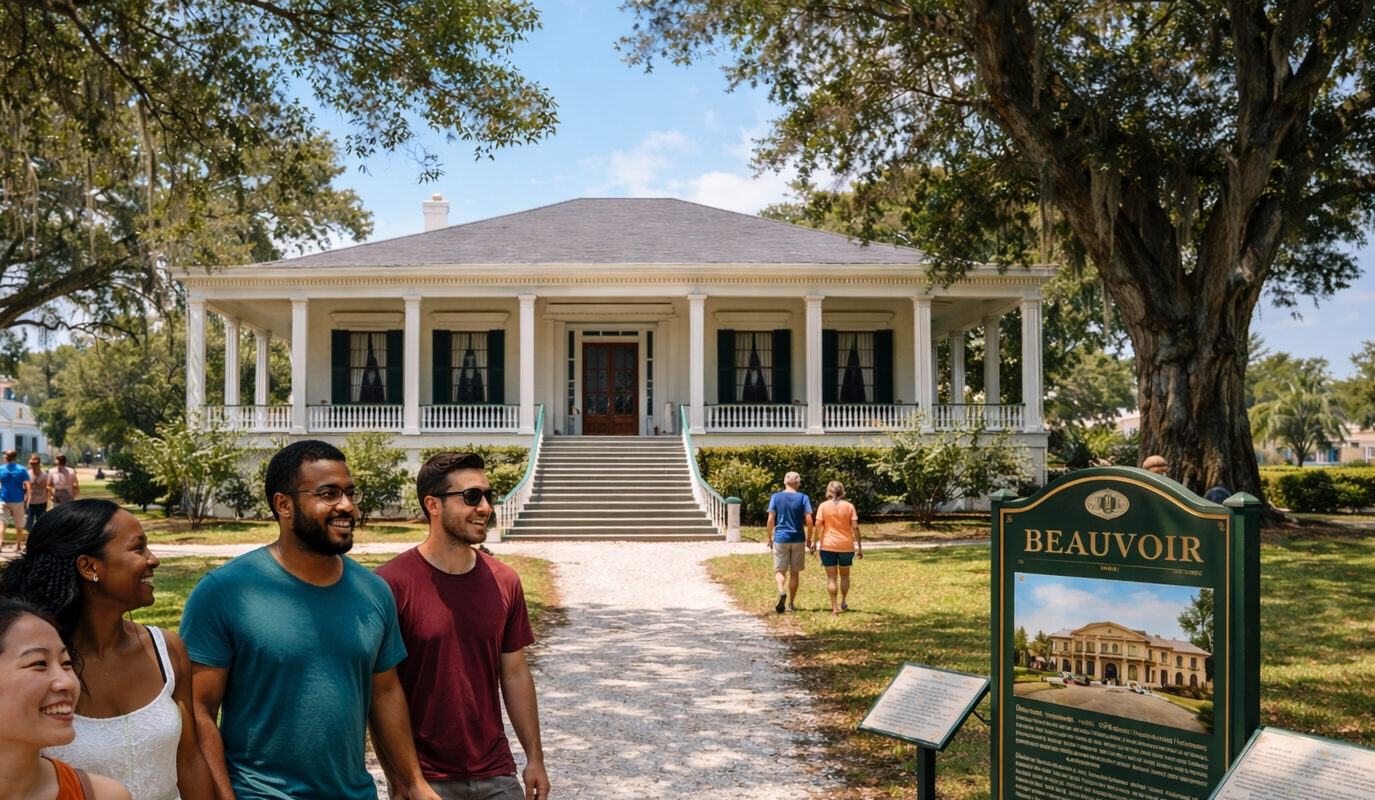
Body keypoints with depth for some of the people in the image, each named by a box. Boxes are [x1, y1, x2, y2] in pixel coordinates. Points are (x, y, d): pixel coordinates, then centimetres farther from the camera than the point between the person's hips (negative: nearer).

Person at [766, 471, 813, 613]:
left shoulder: (776, 497, -1)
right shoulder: (803, 498, -2)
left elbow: (771, 519, -4)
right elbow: (809, 520, -7)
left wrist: (770, 537, 7)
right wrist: (809, 538, 6)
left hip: (780, 538, 0)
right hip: (798, 539, 0)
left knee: (779, 571, 6)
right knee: (795, 572, 11)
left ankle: (781, 592, -23)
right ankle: (791, 604, 16)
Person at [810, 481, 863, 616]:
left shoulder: (823, 506, -3)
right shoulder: (849, 506, -1)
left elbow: (818, 526, -8)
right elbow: (855, 527, -5)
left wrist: (814, 542, 3)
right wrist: (859, 546, 0)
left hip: (828, 546, -1)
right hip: (846, 546, 1)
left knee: (831, 577, 3)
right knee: (845, 575, 20)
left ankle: (834, 607, 0)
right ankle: (843, 603, 30)